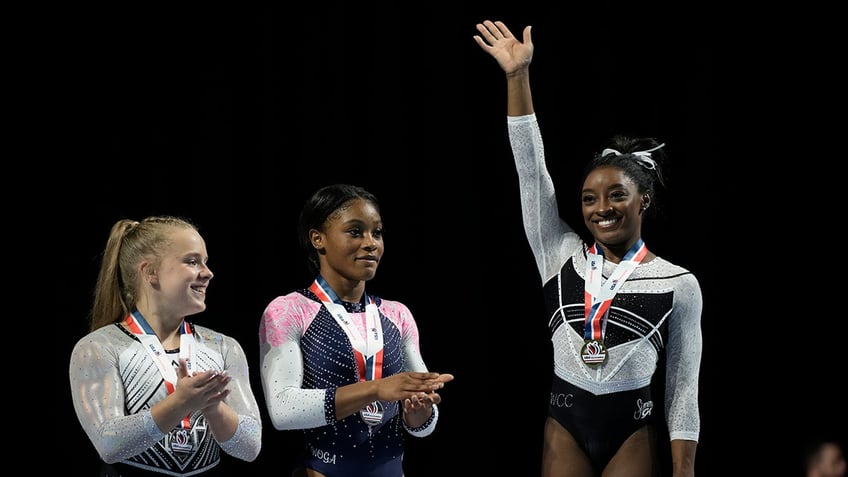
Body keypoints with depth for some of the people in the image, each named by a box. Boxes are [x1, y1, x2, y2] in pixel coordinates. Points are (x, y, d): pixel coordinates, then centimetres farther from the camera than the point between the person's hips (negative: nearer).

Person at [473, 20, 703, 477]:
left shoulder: (678, 284, 0)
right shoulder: (560, 255, 5)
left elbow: (683, 386, 1)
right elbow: (531, 168, -1)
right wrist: (518, 77, -8)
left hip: (632, 429, -2)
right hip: (565, 423, 2)